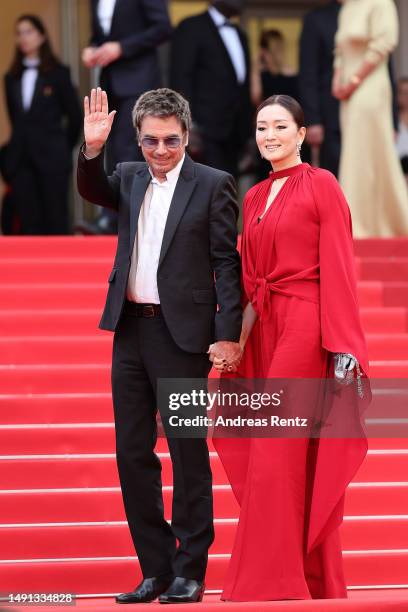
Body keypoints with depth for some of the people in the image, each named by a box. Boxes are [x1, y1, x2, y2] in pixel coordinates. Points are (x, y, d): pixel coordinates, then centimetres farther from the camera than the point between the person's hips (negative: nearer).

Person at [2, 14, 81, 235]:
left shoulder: (58, 73, 0)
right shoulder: (12, 77, 12)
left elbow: (75, 117, 3)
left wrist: (63, 149, 9)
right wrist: (19, 145, 13)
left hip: (51, 158, -4)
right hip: (20, 159, 4)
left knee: (56, 222, -2)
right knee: (28, 223, 1)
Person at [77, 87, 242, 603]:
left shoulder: (213, 185, -3)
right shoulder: (130, 178, 12)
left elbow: (227, 263, -5)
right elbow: (92, 191, -4)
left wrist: (228, 334, -11)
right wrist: (92, 148, -21)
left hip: (182, 333, -6)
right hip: (130, 330, 6)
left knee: (188, 454, 0)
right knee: (133, 454, 7)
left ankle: (190, 573, 6)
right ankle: (156, 571, 15)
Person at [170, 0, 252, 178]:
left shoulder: (239, 35, 22)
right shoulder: (192, 28, 0)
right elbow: (180, 79, -8)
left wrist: (246, 132, 16)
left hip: (234, 135, 7)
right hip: (206, 130, -7)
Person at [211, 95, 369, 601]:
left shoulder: (321, 186, -5)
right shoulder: (254, 198, 16)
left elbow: (338, 268, -9)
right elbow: (250, 280, 16)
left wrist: (343, 348, -15)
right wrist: (236, 341, 4)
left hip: (306, 327, -7)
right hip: (266, 328, 7)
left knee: (274, 454, -10)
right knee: (300, 462, 8)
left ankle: (268, 583, -8)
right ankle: (318, 578, 13)